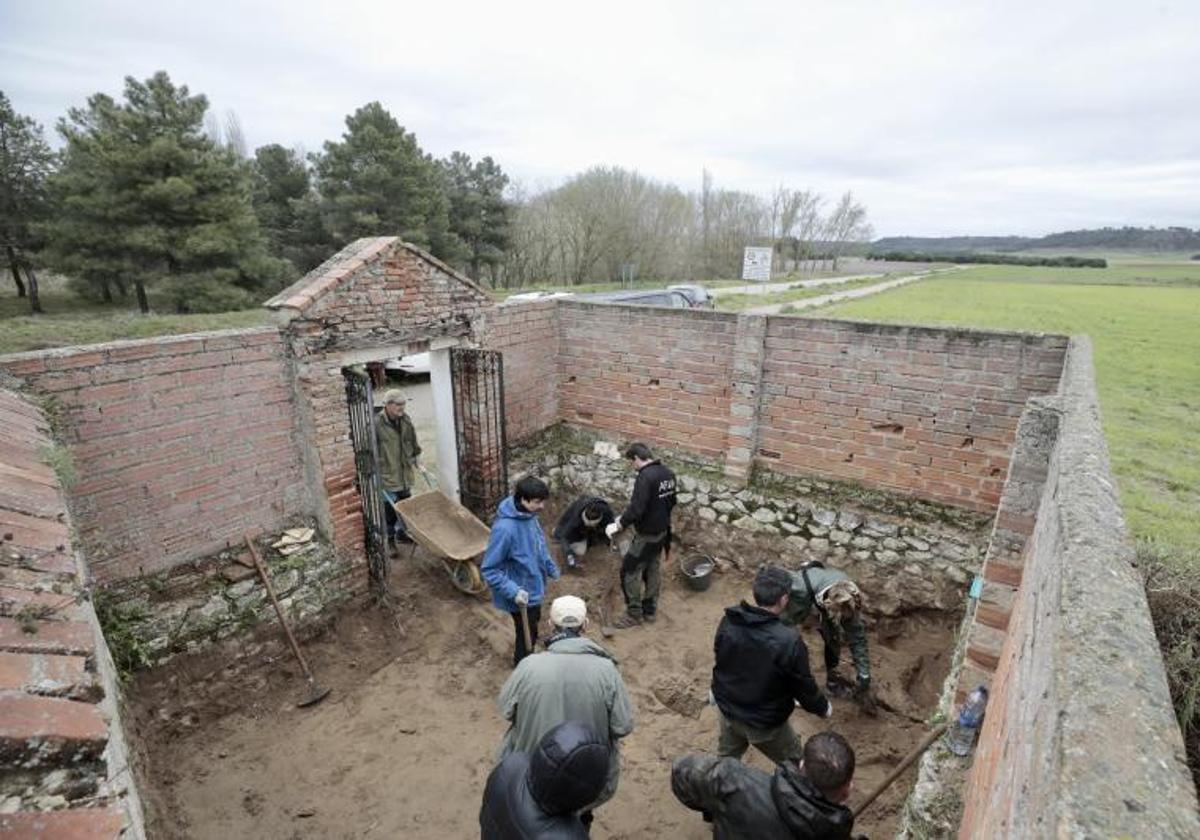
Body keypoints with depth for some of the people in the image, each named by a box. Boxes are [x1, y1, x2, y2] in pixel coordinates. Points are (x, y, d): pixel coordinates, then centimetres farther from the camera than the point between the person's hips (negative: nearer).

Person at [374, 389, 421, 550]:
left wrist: (417, 460, 18)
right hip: (387, 474, -7)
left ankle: (401, 533, 36)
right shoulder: (377, 423, -17)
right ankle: (389, 538, 15)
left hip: (405, 472, 7)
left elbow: (413, 442, 16)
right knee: (389, 508, -1)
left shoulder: (405, 420, 4)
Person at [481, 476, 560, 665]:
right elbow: (489, 570, -27)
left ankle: (527, 658, 56)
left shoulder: (529, 514, -9)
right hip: (521, 595, -8)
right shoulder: (504, 528, -35)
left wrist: (551, 567, 16)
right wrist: (513, 591, -32)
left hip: (534, 586, 8)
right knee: (527, 635, 14)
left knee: (534, 622, 30)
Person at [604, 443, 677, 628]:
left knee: (629, 571, 5)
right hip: (662, 531, 9)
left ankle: (634, 614, 15)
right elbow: (671, 502, 15)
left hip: (646, 534, -9)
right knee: (652, 569, 20)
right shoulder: (668, 474, 3)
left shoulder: (645, 476, -25)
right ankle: (650, 610, 31)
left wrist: (618, 526, -17)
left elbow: (636, 509, -29)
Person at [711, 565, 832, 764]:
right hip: (765, 723, -4)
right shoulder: (788, 642, -33)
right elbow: (804, 686, -17)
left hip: (727, 709, 4)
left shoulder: (728, 622, -18)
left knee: (726, 759, 30)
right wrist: (823, 708, 6)